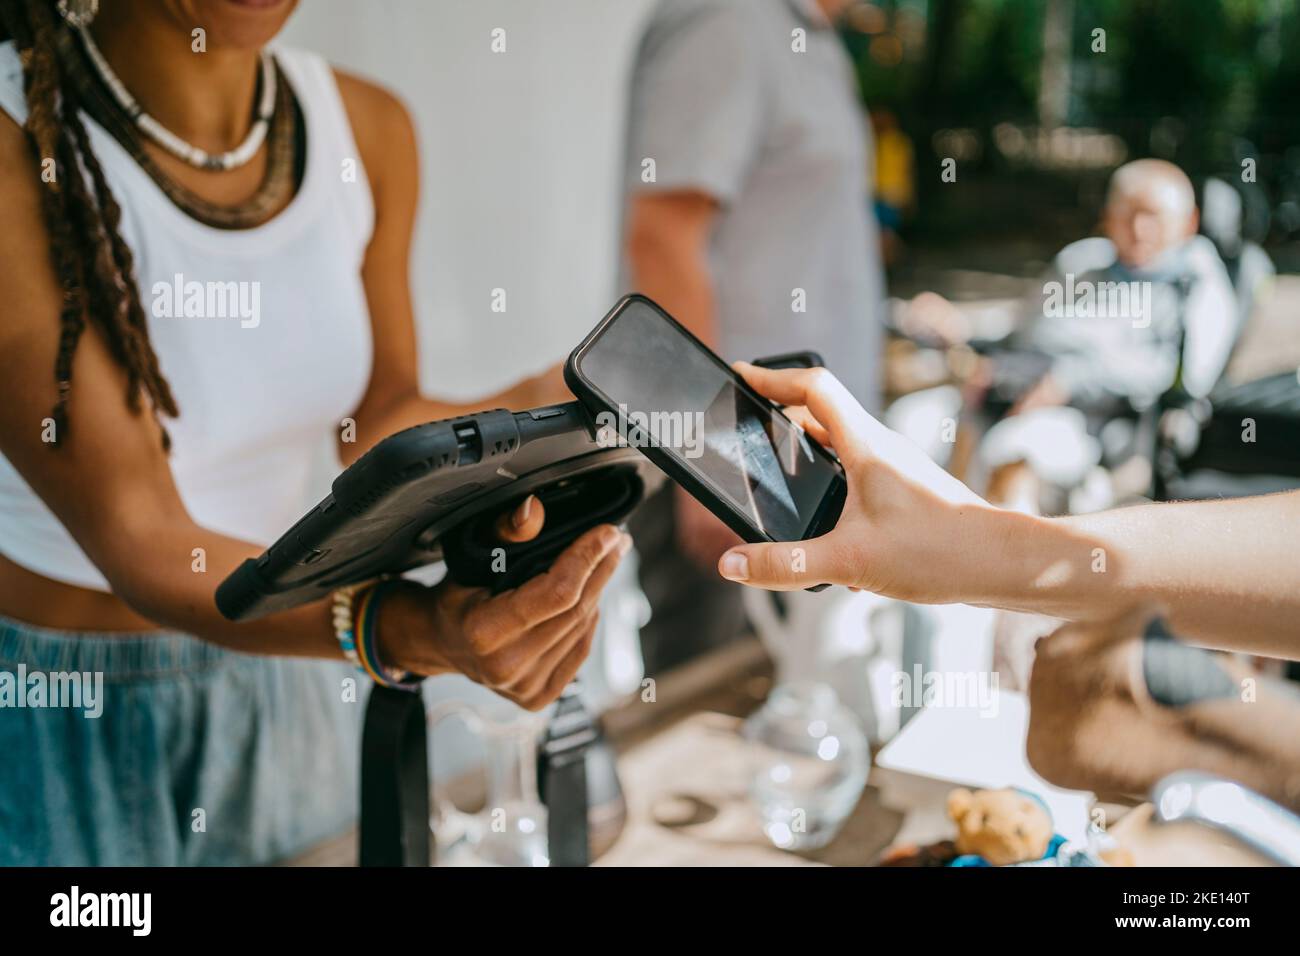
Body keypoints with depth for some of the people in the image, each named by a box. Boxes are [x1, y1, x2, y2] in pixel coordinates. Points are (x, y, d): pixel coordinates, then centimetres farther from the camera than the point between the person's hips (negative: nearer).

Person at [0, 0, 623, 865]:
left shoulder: (369, 129, -7)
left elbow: (377, 432, 1)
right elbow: (138, 545, -28)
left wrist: (549, 406, -16)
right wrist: (413, 632, -43)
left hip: (280, 671, 5)